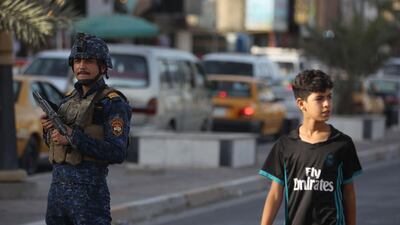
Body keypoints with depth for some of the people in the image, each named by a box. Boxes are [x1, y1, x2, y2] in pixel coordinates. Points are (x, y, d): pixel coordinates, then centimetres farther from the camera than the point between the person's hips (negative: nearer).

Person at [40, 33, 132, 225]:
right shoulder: (70, 99, 15)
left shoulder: (113, 103, -7)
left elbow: (117, 153, -18)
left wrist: (74, 137, -21)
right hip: (57, 186, 7)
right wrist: (49, 129, 1)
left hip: (89, 192, -7)